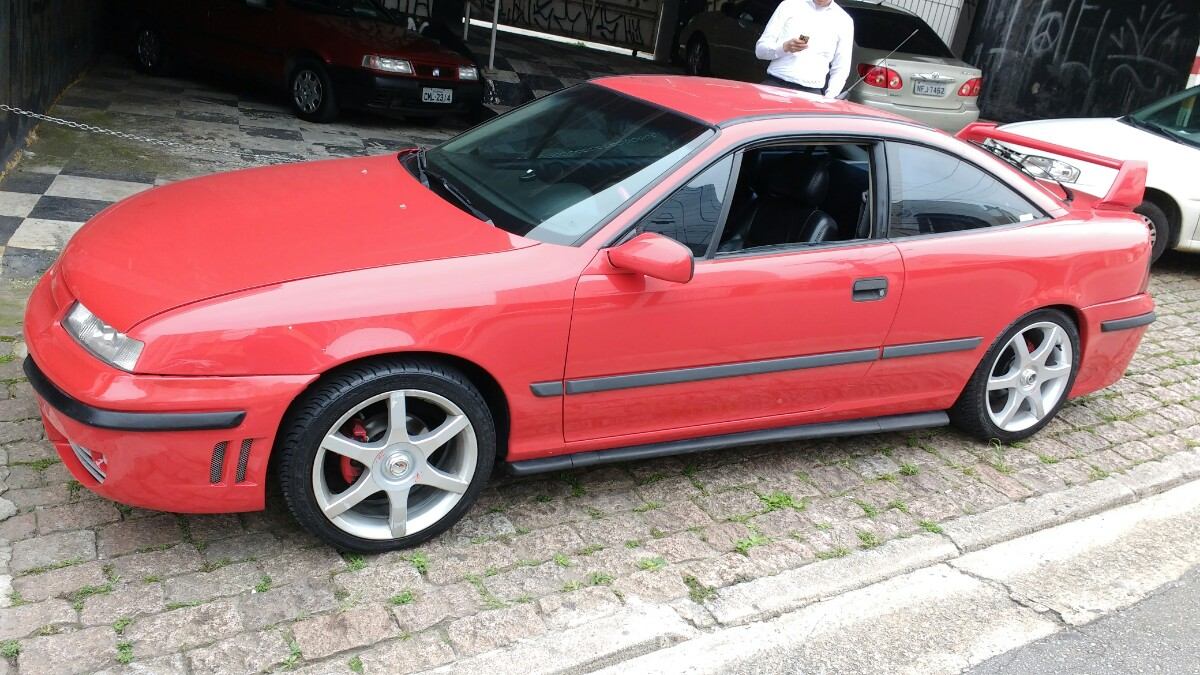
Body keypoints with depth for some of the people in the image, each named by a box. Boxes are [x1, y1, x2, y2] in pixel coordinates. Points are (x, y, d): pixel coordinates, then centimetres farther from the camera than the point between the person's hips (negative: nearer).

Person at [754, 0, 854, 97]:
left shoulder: (844, 21, 10)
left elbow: (841, 70, 10)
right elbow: (760, 49, 8)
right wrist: (785, 47, -12)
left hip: (811, 91, 0)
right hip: (775, 84, 0)